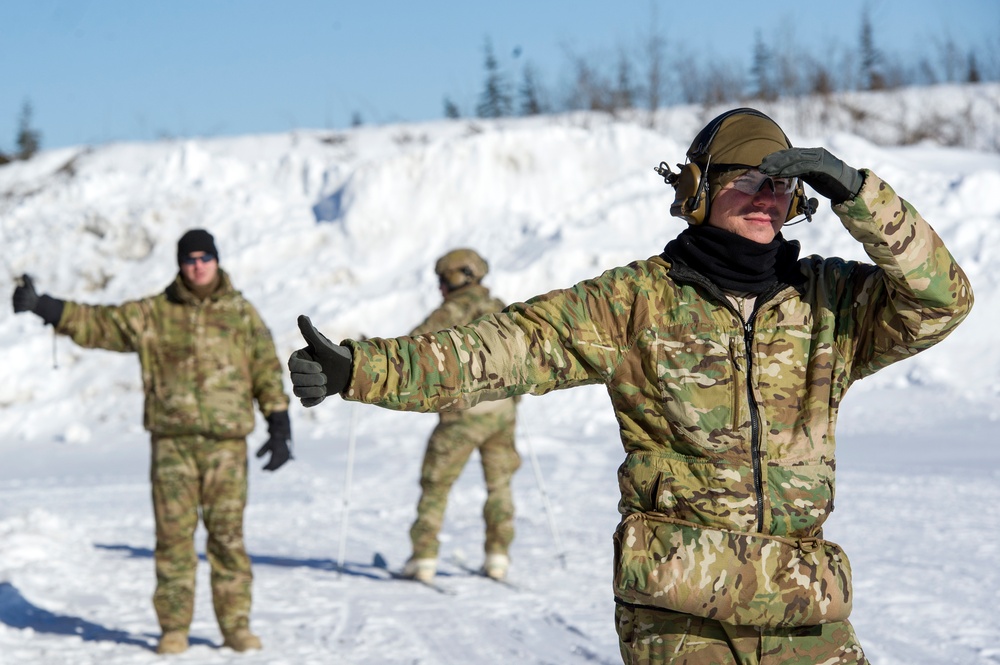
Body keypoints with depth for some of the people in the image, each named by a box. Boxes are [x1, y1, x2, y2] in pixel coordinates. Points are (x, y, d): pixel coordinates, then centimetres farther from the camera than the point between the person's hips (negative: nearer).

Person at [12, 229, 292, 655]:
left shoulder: (241, 313, 9)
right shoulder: (152, 315, 9)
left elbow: (267, 372, 10)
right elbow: (96, 323, 6)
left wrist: (279, 427, 3)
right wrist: (42, 307, -5)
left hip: (227, 442, 0)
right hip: (172, 440, 0)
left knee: (228, 534, -1)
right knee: (173, 533, -1)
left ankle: (237, 626, 6)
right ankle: (174, 627, 6)